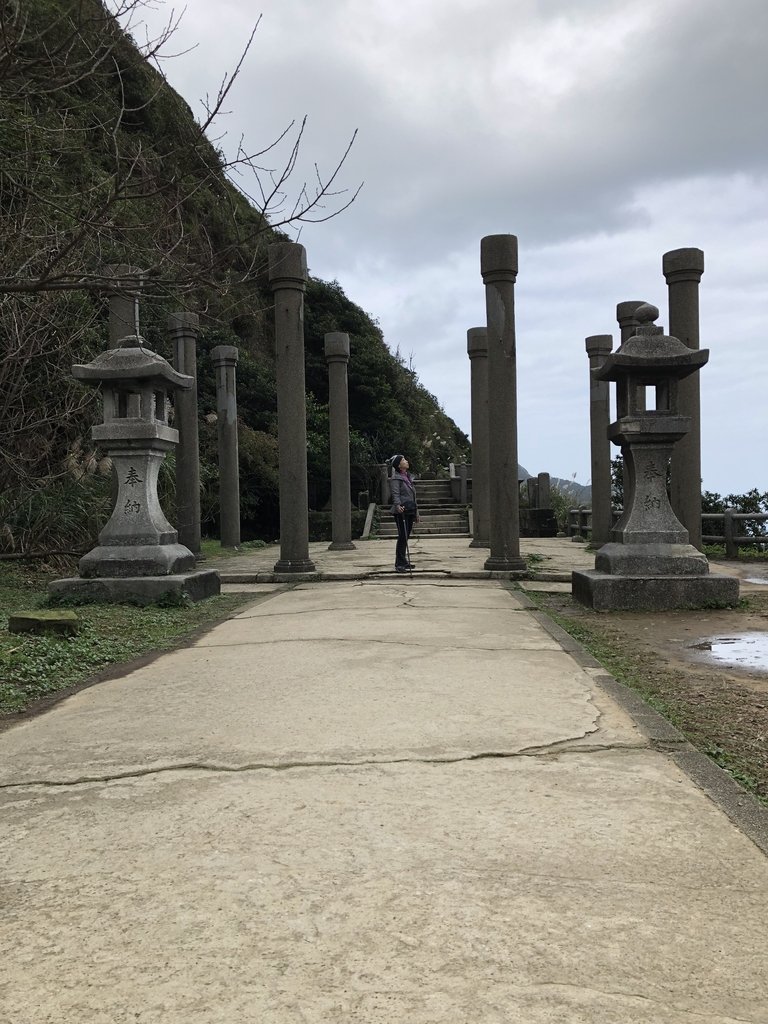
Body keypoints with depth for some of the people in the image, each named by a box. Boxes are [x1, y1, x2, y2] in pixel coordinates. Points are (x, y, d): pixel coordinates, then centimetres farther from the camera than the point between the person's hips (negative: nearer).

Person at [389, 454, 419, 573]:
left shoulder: (408, 477, 20)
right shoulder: (395, 478, -7)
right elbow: (395, 494, -20)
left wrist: (416, 511, 25)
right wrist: (398, 505, -38)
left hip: (410, 511, 8)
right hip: (401, 511, -8)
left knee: (406, 537, 12)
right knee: (402, 536, -11)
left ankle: (404, 561, 20)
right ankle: (399, 564, -9)